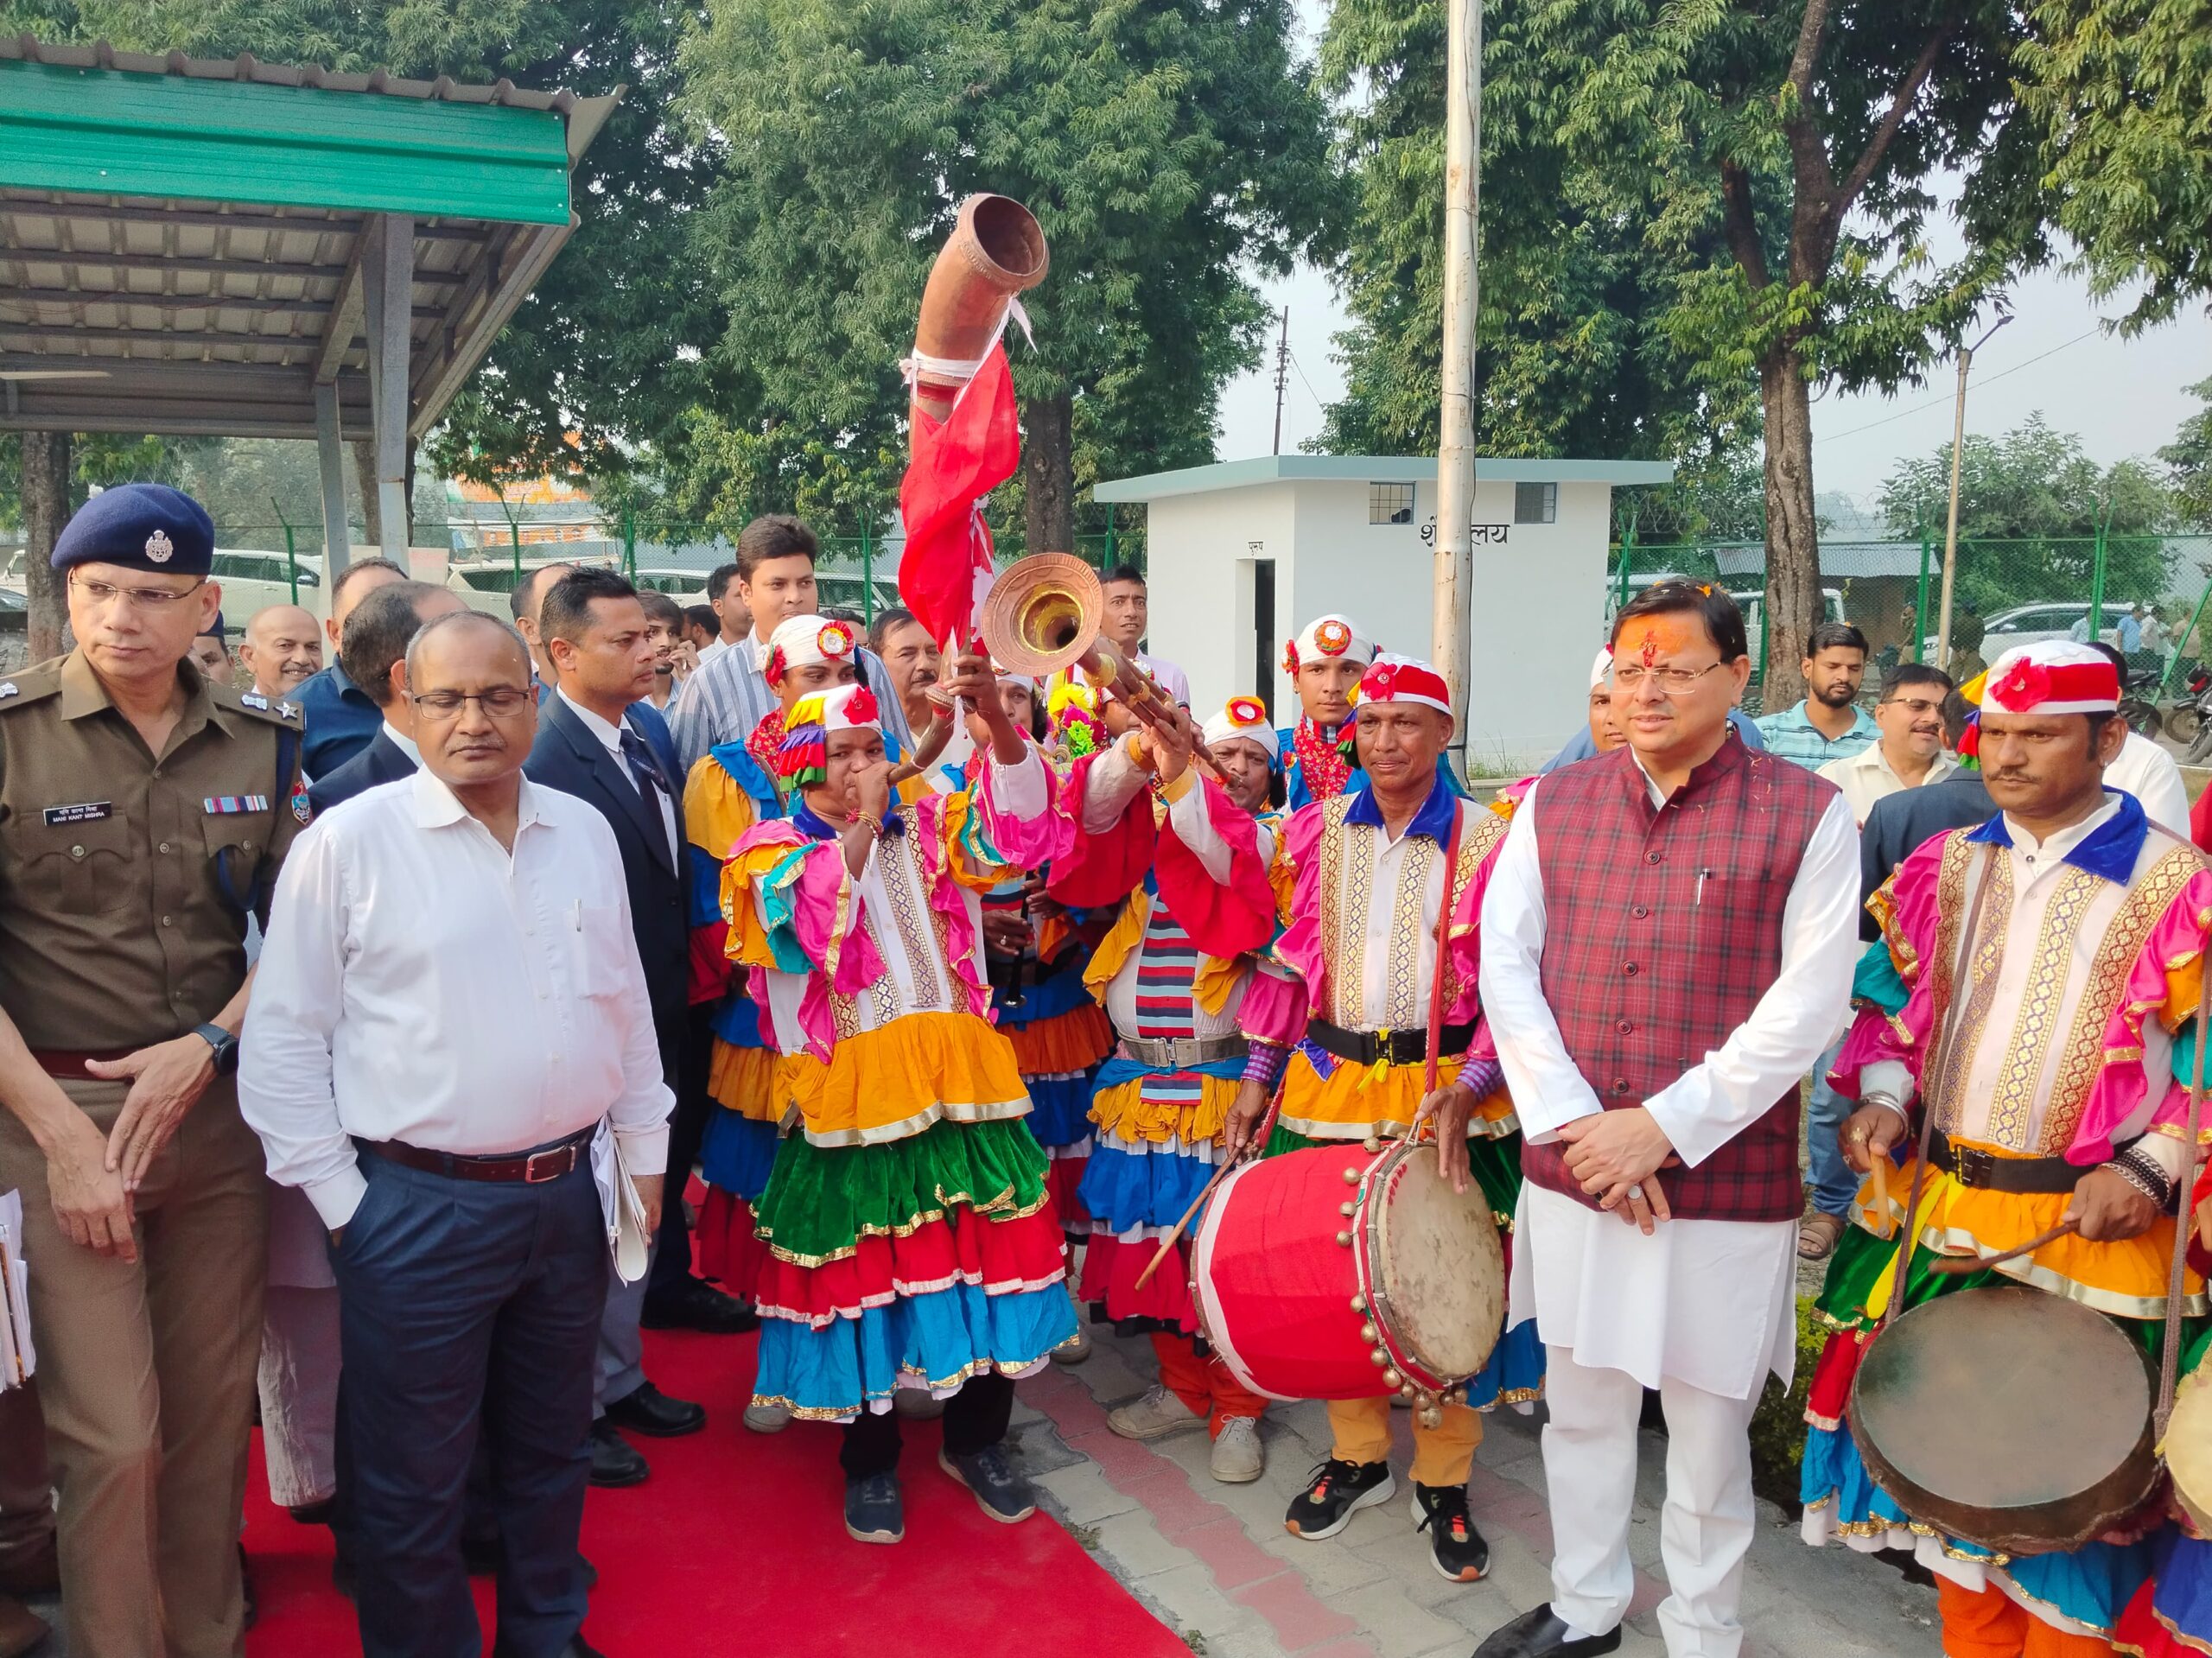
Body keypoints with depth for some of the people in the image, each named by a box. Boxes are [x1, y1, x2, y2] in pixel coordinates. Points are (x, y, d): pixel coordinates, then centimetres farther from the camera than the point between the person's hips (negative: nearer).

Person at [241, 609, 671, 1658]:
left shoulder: (585, 832, 4)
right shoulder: (349, 841, -9)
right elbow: (285, 1036, -6)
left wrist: (642, 1160, 12)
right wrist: (340, 1201, -6)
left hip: (570, 1195, 5)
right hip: (419, 1208, -4)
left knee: (552, 1451, 21)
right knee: (415, 1480, 10)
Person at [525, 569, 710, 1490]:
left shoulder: (647, 737, 4)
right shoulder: (547, 764, -23)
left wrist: (681, 999, 7)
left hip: (657, 1026, 8)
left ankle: (619, 1377, 40)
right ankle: (577, 1406, 29)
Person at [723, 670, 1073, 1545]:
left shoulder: (928, 828, 9)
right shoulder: (772, 850, 2)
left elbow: (1014, 824, -7)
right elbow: (803, 916, -18)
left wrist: (994, 714, -22)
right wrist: (863, 821, -21)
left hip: (961, 1084, 3)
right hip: (850, 1097, -2)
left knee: (987, 1254, 6)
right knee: (861, 1270, 6)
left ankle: (975, 1438, 28)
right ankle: (869, 1461, 27)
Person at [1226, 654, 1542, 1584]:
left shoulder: (1486, 842, -3)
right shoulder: (1317, 831, 5)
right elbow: (1288, 960, 9)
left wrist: (1466, 1089, -17)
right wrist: (1257, 1078, 4)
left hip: (1444, 1090, -2)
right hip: (1328, 1082, 3)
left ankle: (1444, 1484, 24)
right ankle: (1358, 1458, 30)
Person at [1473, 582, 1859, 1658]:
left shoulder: (1806, 815, -6)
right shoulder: (1553, 805, 4)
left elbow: (1809, 1004, -11)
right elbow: (1503, 965, 0)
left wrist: (1665, 1125, -15)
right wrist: (1574, 1119, -10)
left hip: (1726, 1181, -3)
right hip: (1571, 1169, 3)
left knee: (1709, 1427, 11)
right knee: (1581, 1405, 17)